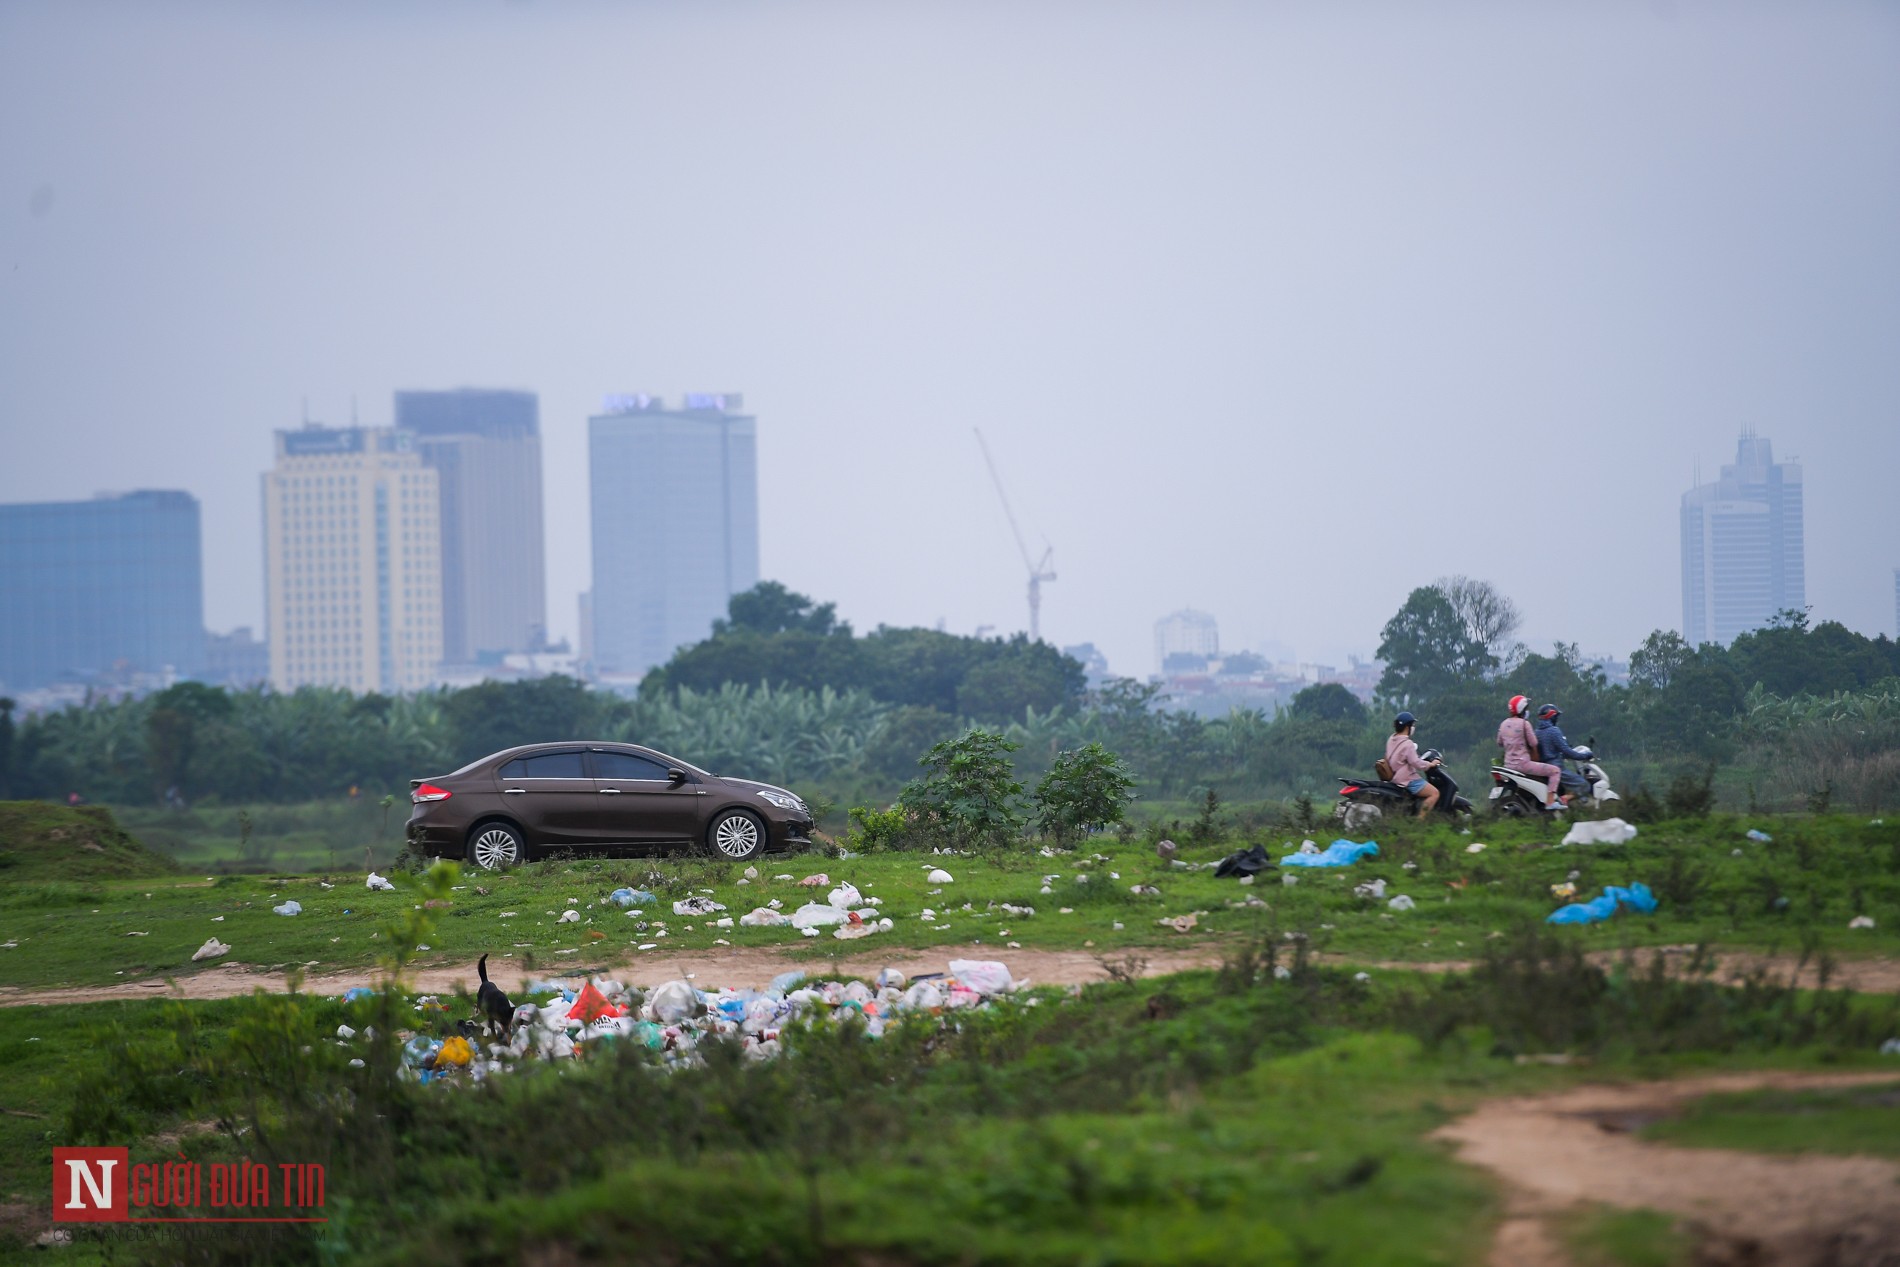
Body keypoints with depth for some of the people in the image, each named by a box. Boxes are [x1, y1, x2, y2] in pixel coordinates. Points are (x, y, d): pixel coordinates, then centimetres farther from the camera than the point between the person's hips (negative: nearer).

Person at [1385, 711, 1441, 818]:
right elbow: (1416, 763, -27)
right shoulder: (1407, 744, -20)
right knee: (1434, 793, -11)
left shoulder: (1391, 739, 9)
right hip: (1407, 779, -10)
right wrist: (1430, 764, -11)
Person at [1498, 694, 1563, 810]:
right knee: (1555, 770, -6)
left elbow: (1499, 743, 17)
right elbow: (1533, 743, -10)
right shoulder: (1524, 723, -12)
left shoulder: (1504, 724, 8)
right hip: (1523, 764, -8)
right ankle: (1550, 802, -16)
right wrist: (1536, 756, 9)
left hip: (1508, 764, 8)